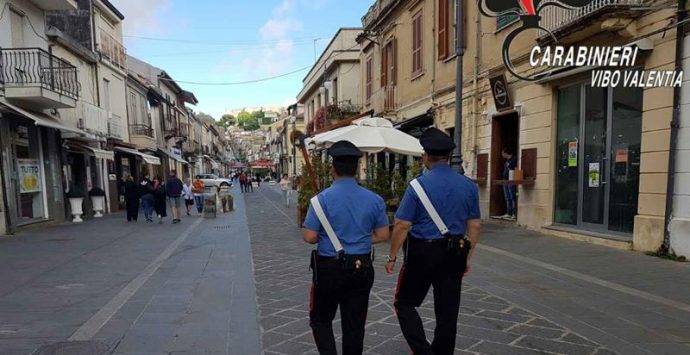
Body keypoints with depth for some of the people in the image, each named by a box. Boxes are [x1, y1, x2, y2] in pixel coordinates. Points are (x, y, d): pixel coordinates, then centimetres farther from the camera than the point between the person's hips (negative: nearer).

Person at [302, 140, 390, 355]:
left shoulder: (322, 199, -13)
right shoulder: (374, 199, -3)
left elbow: (309, 237, -12)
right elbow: (382, 235, 3)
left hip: (329, 268, -3)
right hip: (362, 269, 3)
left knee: (321, 319, 17)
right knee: (355, 323, 16)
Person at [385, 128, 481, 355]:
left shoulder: (418, 185, -12)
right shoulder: (469, 186, 1)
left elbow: (402, 226, -13)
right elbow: (474, 226, 5)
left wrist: (392, 256, -2)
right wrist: (467, 257, 15)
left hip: (423, 253, -4)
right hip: (454, 254, 5)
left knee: (405, 303, 12)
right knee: (447, 310, 14)